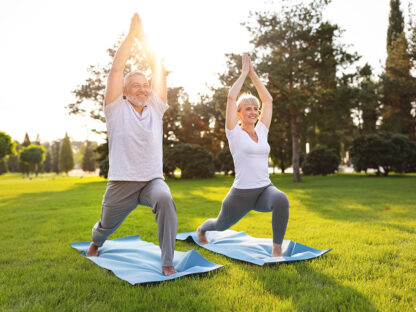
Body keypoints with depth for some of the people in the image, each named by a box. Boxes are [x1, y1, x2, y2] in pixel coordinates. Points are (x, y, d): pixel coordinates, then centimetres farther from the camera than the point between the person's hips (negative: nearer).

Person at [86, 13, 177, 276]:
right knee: (106, 226, 19)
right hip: (121, 183, 0)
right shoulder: (116, 109, 0)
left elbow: (159, 69, 2)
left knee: (165, 199, -34)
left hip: (152, 179, 1)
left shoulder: (155, 108, 6)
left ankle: (168, 263, -25)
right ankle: (95, 244, 58)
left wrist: (143, 36, 3)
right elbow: (116, 70, -9)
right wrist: (131, 34, -7)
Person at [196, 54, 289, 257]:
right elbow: (231, 97, -13)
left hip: (265, 189, 3)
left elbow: (268, 99, 9)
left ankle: (277, 250, -19)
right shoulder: (235, 133, -5)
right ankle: (202, 229, 59)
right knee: (221, 225, 22)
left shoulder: (261, 131, 8)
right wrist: (244, 73, -2)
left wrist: (252, 73, 9)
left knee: (281, 200, -34)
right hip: (241, 193, -3)